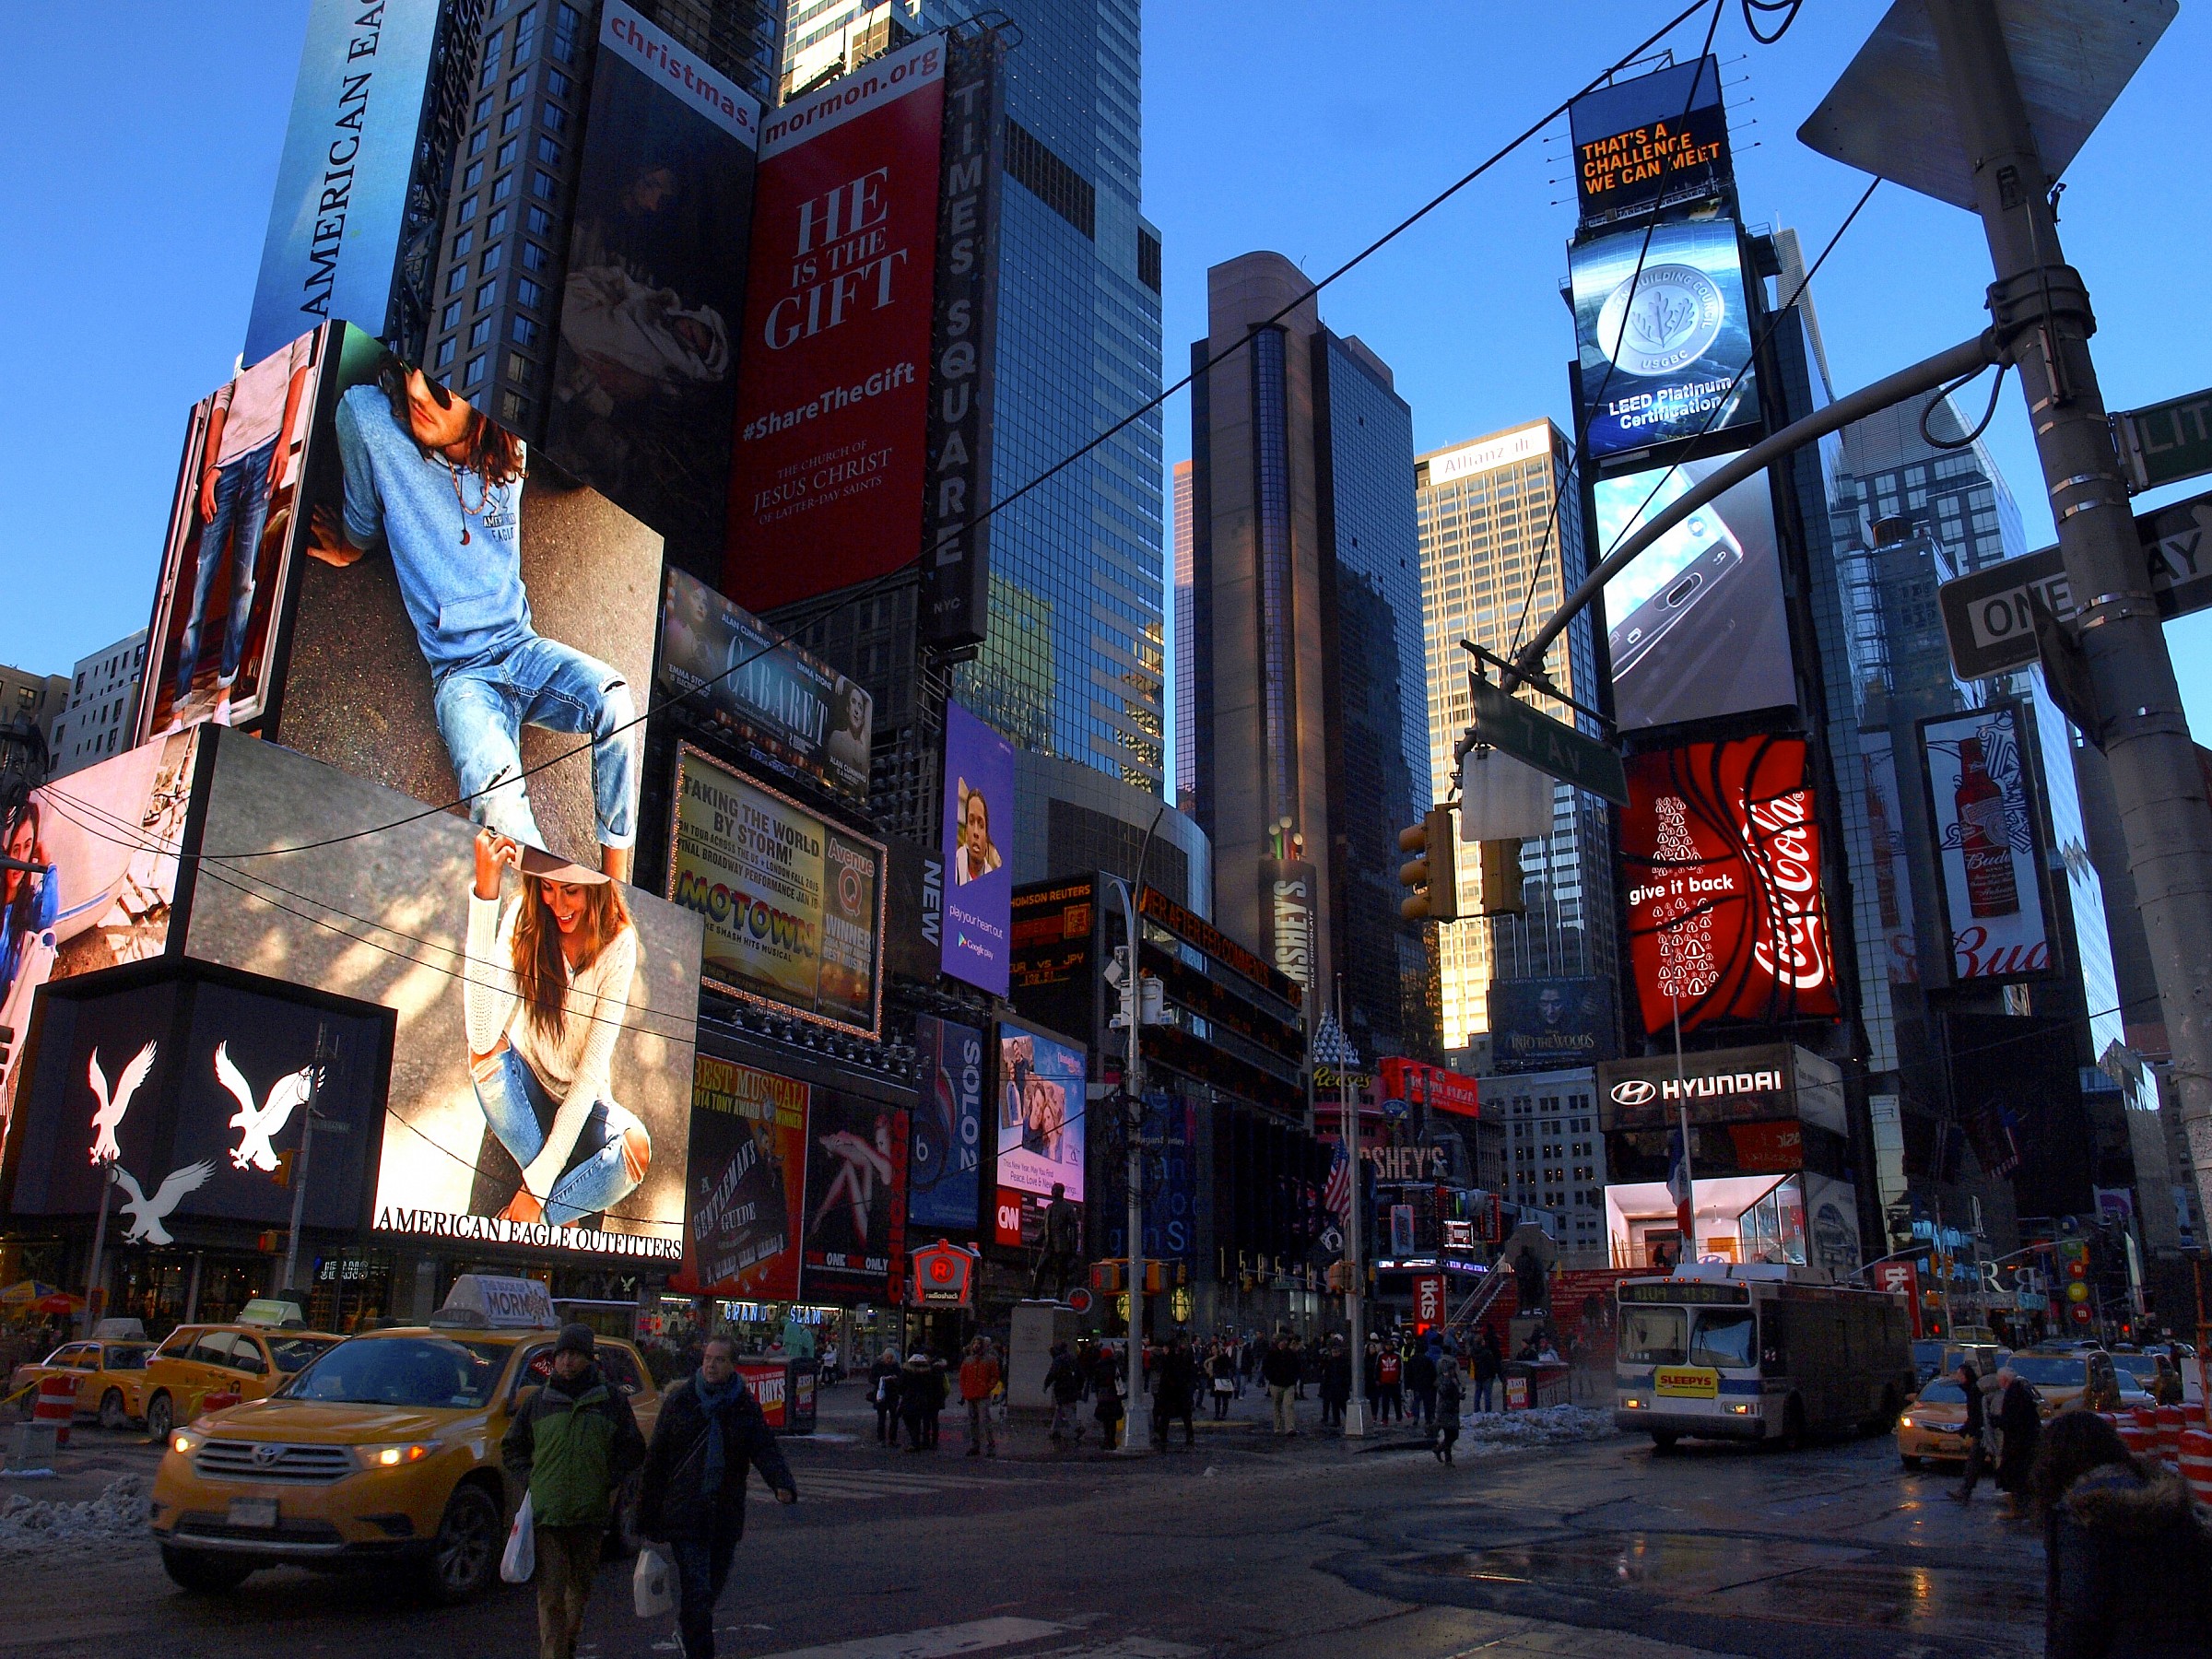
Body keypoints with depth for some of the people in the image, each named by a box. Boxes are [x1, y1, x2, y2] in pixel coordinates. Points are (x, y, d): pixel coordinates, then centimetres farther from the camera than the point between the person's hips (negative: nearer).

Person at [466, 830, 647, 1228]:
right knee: (486, 1050, -30)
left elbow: (592, 1069, -20)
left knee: (636, 1146, -31)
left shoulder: (618, 944, -18)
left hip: (584, 1105, -1)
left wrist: (537, 1183, -25)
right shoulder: (523, 918, -16)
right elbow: (482, 1034, -34)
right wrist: (484, 891, -39)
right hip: (528, 1089, 2)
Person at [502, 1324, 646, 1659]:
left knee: (579, 1589, 15)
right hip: (547, 1513, -1)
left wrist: (610, 1482, -4)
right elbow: (511, 1447, 17)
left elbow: (633, 1450, 9)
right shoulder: (538, 1400, 6)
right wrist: (528, 1480, 3)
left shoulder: (612, 1400, 3)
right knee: (551, 1594, -8)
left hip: (591, 1514, 1)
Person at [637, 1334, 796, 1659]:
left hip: (725, 1517, 3)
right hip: (684, 1515, -3)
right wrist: (648, 1511, 0)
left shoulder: (746, 1406, 1)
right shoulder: (679, 1400, -2)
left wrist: (783, 1484, -26)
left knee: (713, 1587, 18)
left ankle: (686, 1631, 44)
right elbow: (656, 1457, 2)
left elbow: (765, 1449, -7)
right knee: (696, 1591, -9)